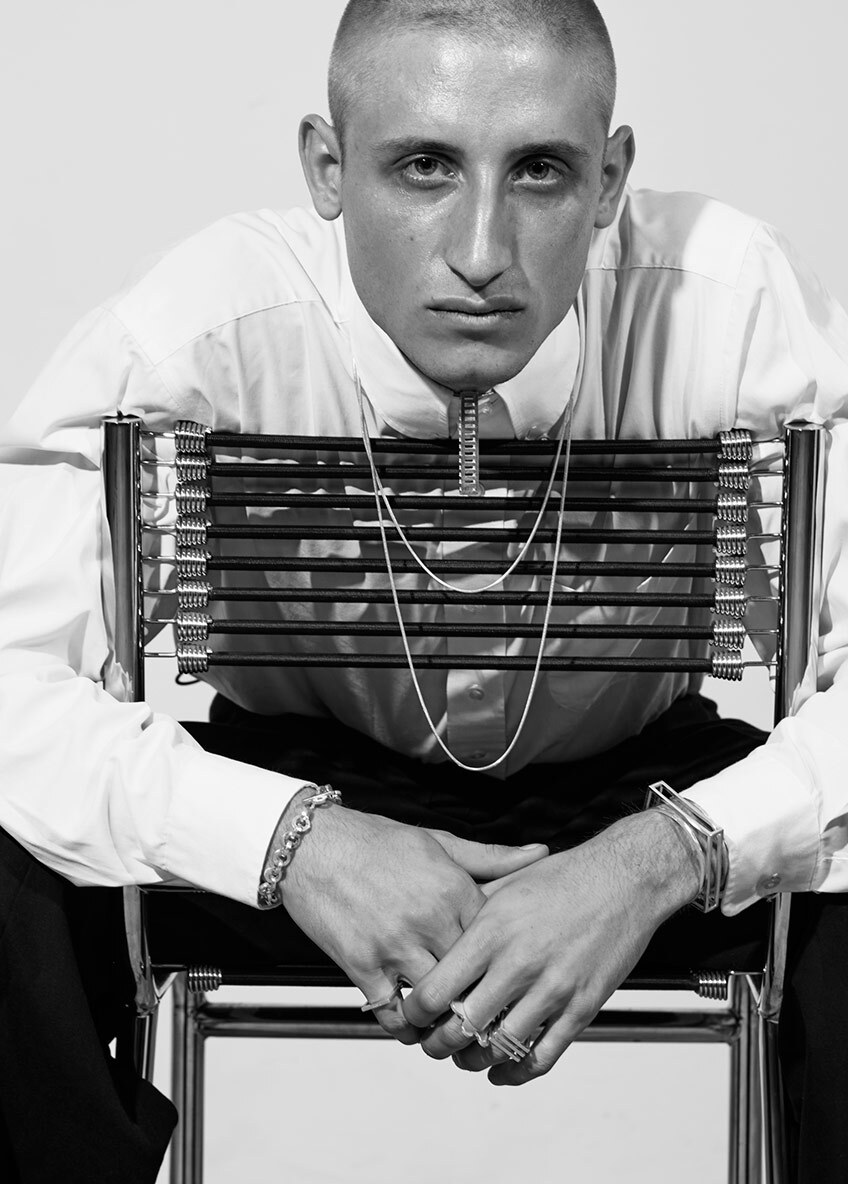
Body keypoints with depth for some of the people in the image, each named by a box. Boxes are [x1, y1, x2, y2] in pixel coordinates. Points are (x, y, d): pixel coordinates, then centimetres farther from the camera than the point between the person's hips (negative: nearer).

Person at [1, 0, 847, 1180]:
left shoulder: (738, 307, -25)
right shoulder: (197, 329, -24)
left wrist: (662, 859, -40)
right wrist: (288, 841, -40)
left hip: (636, 785, 1)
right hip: (306, 781, 0)